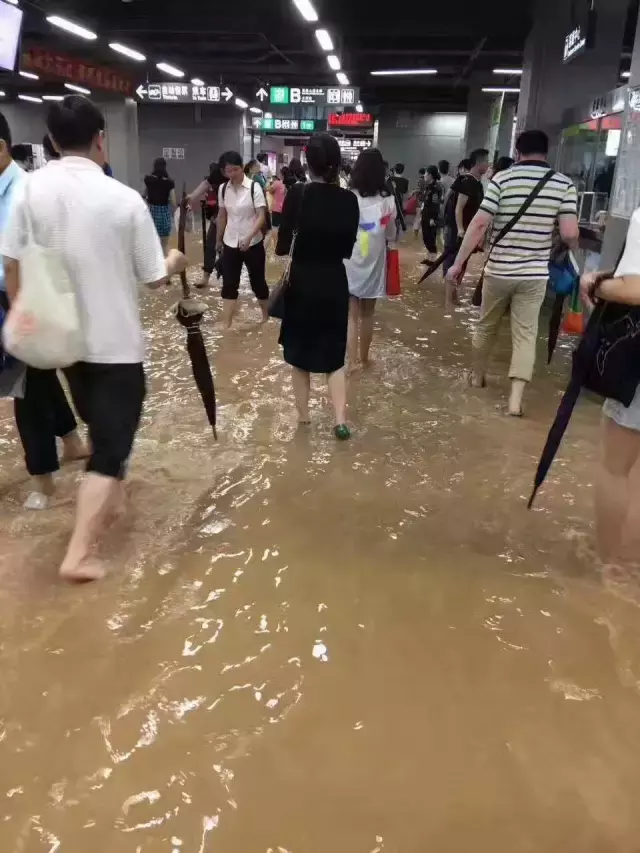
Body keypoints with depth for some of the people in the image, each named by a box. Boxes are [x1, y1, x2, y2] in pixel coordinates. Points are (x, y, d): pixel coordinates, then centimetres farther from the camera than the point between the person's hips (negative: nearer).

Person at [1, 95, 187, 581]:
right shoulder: (125, 199, -14)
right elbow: (153, 277, -7)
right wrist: (174, 264, 14)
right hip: (116, 341, -4)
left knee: (101, 427, 25)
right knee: (112, 442, 2)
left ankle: (110, 497, 45)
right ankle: (79, 554, -1)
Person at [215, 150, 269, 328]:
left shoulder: (254, 187, -12)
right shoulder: (223, 188, 1)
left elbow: (261, 217, -16)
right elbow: (222, 215, 12)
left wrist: (249, 237, -28)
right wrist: (218, 239, 18)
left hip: (253, 244, -3)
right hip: (230, 244, 4)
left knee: (258, 281, 9)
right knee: (229, 285, 3)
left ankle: (266, 316, 29)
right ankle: (226, 324, 7)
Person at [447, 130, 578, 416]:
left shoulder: (503, 179, -5)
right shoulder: (564, 184, -3)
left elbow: (479, 224, -11)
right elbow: (570, 234, -10)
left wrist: (458, 263, -5)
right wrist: (572, 243, 14)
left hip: (498, 270, 0)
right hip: (535, 274, 0)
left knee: (486, 326, 19)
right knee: (525, 334, 6)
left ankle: (477, 375, 37)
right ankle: (515, 398, -1)